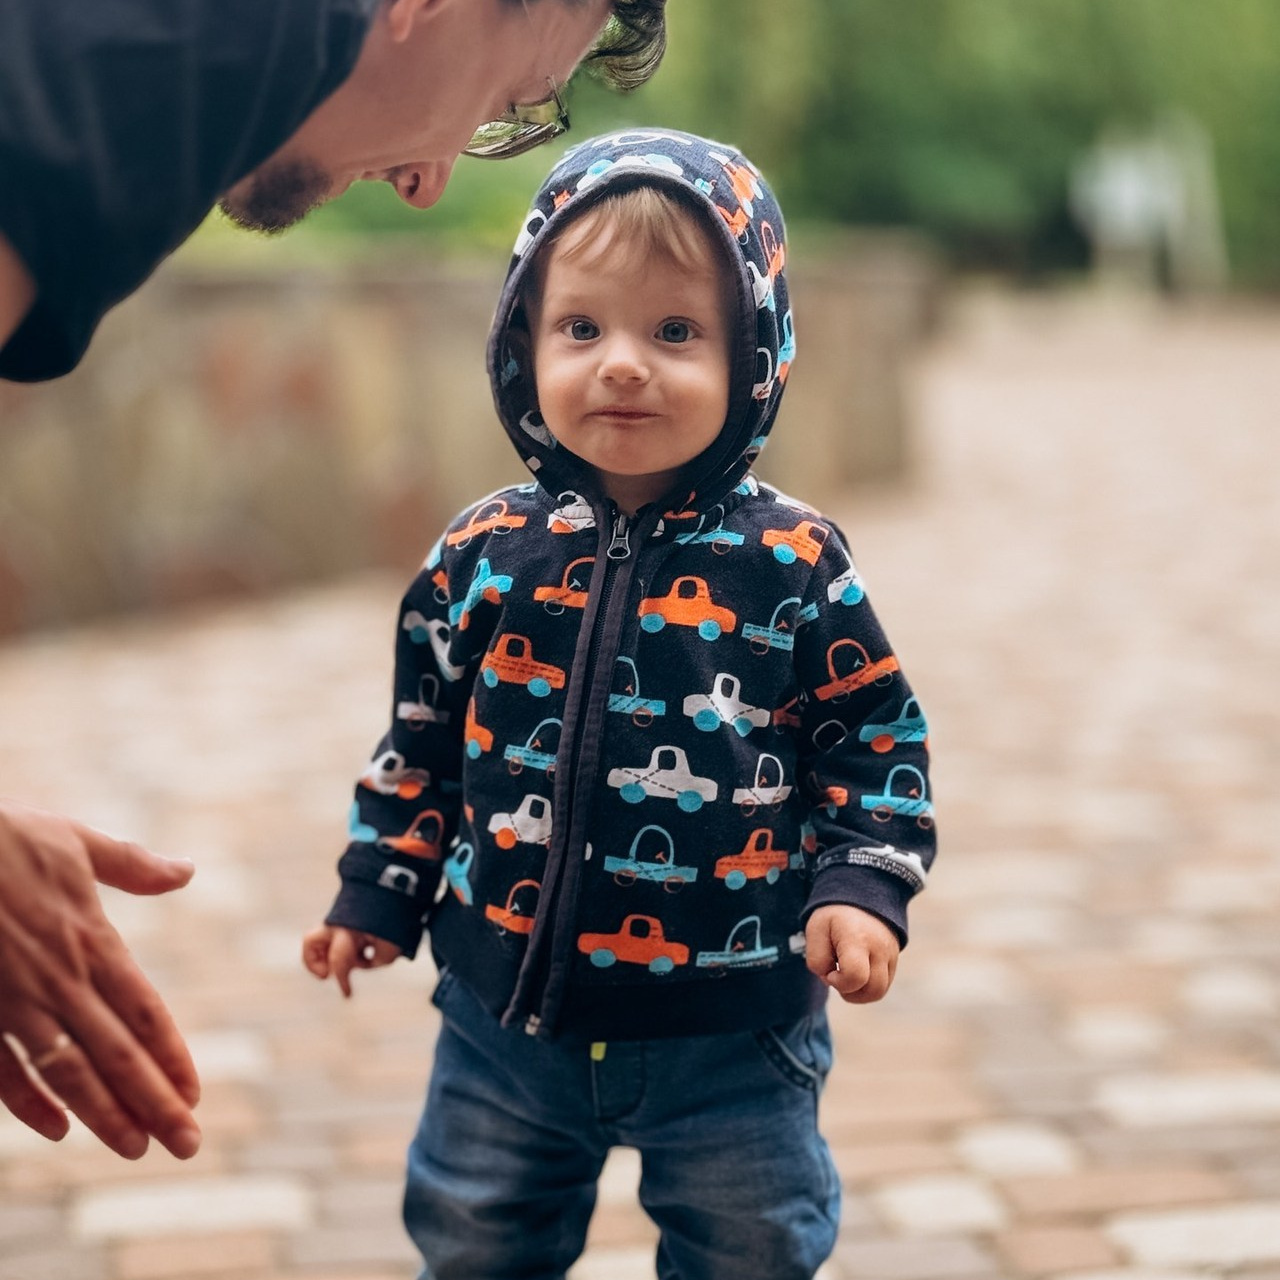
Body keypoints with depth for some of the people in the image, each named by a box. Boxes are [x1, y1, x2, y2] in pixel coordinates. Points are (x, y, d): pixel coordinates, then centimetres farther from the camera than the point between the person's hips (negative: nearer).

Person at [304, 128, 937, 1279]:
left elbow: (875, 738, -2)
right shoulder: (483, 556, -4)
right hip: (508, 1014, 2)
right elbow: (422, 742, 8)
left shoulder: (792, 564, -10)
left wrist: (862, 885, -14)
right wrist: (378, 892, 7)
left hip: (733, 1032, -2)